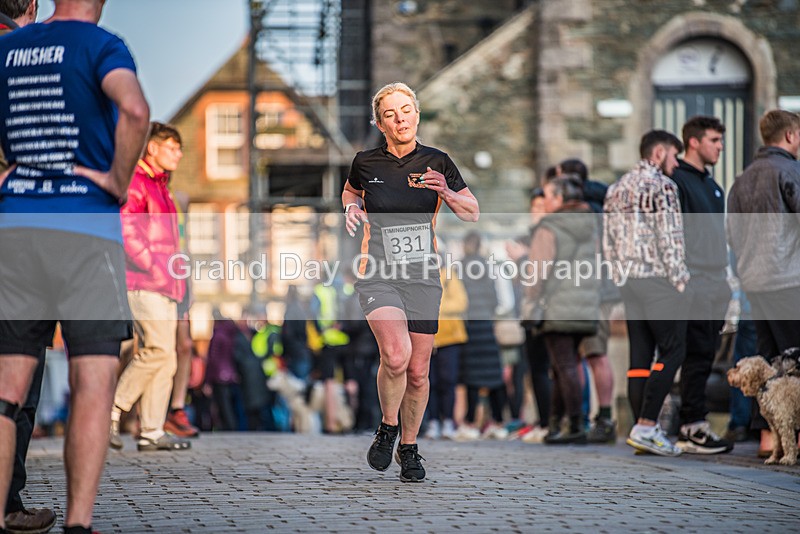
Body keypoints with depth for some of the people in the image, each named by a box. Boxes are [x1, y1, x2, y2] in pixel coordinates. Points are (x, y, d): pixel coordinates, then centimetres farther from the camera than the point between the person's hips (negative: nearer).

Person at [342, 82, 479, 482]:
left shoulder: (436, 163, 1)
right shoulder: (366, 163, 0)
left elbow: (472, 213, 7)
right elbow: (350, 190, 22)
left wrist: (447, 193, -13)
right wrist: (352, 208, 0)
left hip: (423, 277, 2)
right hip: (378, 275, -2)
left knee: (417, 372, 4)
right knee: (396, 354, -24)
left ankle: (409, 448, 26)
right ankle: (386, 429, 2)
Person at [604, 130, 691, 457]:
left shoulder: (617, 189, 16)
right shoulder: (661, 185, -9)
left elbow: (608, 242, 16)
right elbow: (670, 237, -14)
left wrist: (621, 279, 18)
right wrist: (680, 282, -10)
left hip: (630, 281, 8)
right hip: (659, 279, -8)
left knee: (640, 356, 7)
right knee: (672, 352, -5)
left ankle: (642, 430, 6)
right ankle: (646, 426, -14)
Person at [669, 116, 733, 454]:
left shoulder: (712, 186, 21)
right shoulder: (676, 181, -7)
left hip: (715, 286, 9)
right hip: (694, 285, -9)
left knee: (705, 356, 7)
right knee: (697, 356, -10)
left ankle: (692, 426, 10)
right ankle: (693, 429, -9)